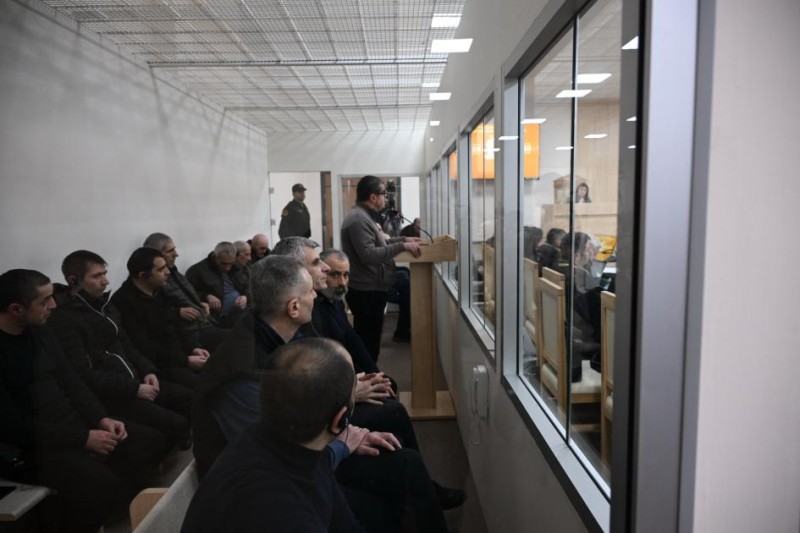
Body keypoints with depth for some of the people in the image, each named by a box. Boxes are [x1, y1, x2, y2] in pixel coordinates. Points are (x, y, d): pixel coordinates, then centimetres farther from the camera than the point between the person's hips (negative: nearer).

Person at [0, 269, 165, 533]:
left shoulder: (38, 331, 7)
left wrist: (102, 418, -4)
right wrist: (83, 438, -19)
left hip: (72, 424, 9)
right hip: (30, 446, -8)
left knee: (152, 440, -1)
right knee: (102, 484, -29)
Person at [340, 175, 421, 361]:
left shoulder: (364, 216, 14)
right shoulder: (358, 219, -20)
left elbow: (376, 244, 26)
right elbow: (368, 255, -29)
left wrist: (404, 239, 19)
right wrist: (402, 246, -28)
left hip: (370, 289, 11)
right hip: (367, 292, -11)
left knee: (367, 341, 19)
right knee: (368, 344, -1)